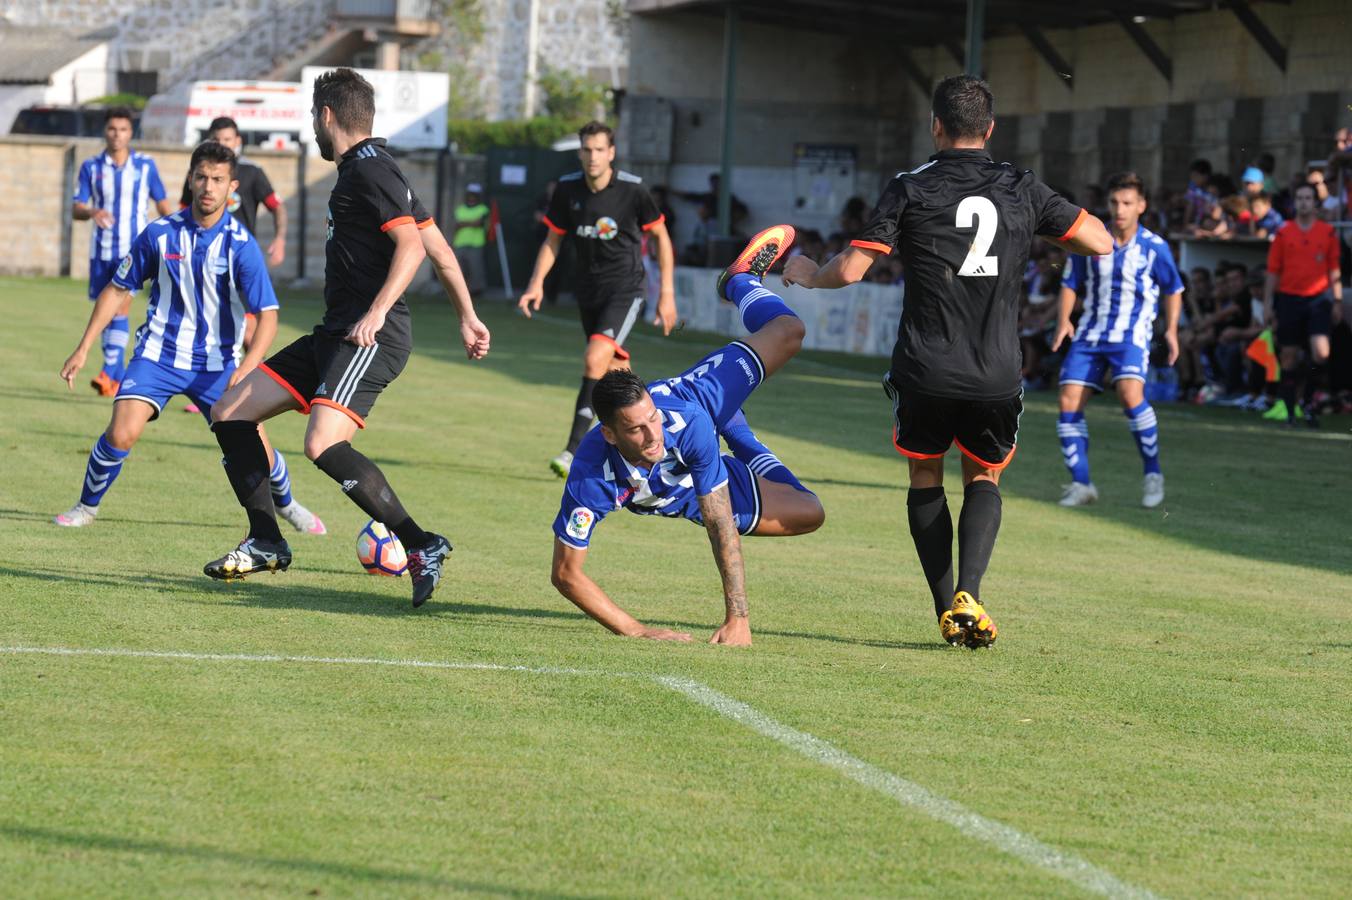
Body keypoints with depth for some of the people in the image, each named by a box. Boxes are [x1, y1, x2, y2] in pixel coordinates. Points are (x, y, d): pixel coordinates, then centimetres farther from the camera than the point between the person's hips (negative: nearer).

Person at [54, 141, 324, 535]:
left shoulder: (241, 245, -12)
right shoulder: (160, 233, -7)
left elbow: (267, 315, -14)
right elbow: (117, 290, 5)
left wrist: (246, 368, -30)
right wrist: (83, 349, 1)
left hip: (218, 362, 0)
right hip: (159, 353, 0)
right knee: (121, 433, -19)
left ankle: (285, 504, 28)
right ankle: (87, 506, 6)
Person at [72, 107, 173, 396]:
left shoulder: (145, 165, 0)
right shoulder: (91, 167, 2)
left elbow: (162, 203, 10)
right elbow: (76, 208, -1)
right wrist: (92, 213, -24)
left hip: (133, 247, -3)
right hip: (102, 250, 3)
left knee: (120, 306, -19)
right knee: (105, 312, 8)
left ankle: (109, 372, -23)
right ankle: (119, 377, 19)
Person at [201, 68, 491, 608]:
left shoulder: (369, 170, -10)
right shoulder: (360, 170, 20)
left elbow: (413, 246, -21)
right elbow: (440, 248, 21)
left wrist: (376, 314, -30)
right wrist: (467, 319, 24)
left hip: (371, 339, -11)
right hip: (334, 336, 11)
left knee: (324, 446, -29)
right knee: (229, 412, 9)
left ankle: (422, 546, -20)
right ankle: (266, 543, 15)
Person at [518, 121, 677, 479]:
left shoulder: (633, 190, -13)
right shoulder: (567, 189, -2)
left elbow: (661, 236, -1)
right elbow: (552, 241, 9)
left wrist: (667, 293, -2)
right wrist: (537, 283, -6)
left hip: (625, 291, -5)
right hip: (588, 293, 5)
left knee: (595, 359, -23)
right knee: (616, 372, 12)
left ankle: (573, 450, -24)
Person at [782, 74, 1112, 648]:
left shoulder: (909, 189, -3)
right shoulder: (1021, 190, 3)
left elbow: (850, 270, -6)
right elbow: (1101, 242, 6)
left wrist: (807, 274, 15)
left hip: (925, 373, -1)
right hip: (997, 375, 1)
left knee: (925, 478, 20)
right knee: (985, 478, 20)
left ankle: (947, 609, 11)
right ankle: (968, 595, -4)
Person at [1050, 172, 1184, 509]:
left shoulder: (1154, 247, -5)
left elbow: (1173, 289, 10)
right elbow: (1071, 283, 12)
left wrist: (1171, 330, 3)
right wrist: (1064, 320, -2)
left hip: (1132, 335, -4)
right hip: (1090, 333, 4)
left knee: (1130, 393, -28)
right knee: (1069, 402, -8)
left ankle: (1153, 474, -12)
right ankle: (1081, 484, 4)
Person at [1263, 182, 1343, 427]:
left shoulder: (1328, 232, 5)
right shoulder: (1283, 232, 5)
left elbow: (1334, 269, 8)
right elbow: (1273, 271, 8)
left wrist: (1338, 301, 3)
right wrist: (1267, 304, 4)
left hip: (1317, 297, -1)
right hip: (1288, 298, 1)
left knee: (1321, 352, -16)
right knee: (1288, 357, 2)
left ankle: (1308, 402, 5)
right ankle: (1290, 412, 11)